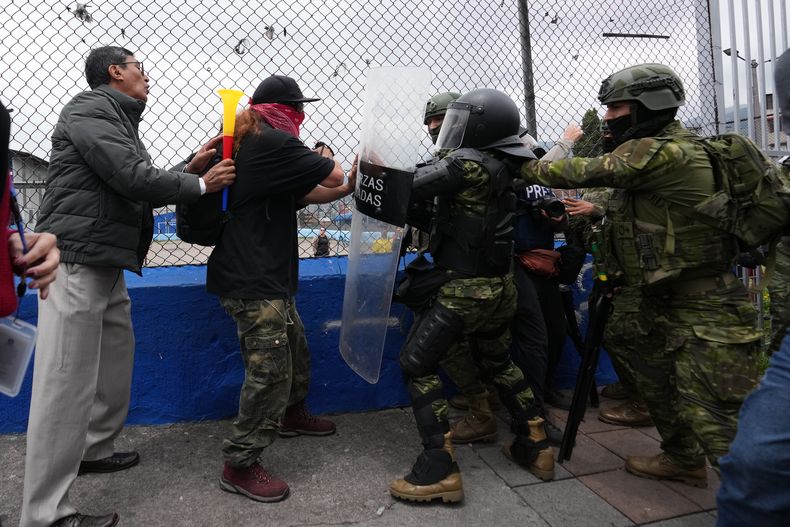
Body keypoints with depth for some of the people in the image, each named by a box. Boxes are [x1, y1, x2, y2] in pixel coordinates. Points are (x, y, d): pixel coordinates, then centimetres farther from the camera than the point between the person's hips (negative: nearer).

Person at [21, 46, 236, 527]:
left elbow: (142, 190, 17)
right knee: (66, 384, -8)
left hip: (106, 265, 10)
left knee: (116, 359, 18)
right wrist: (200, 184, -8)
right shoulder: (89, 110, -8)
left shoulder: (118, 121, 22)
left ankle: (94, 449, 36)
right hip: (77, 262, -10)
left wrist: (192, 167, 7)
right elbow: (134, 179, -19)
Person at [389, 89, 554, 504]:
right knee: (498, 363, 26)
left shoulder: (467, 162, -18)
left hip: (465, 290, -8)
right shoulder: (502, 167, 7)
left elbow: (408, 189, -19)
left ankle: (439, 470, 4)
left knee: (416, 366, 3)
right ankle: (535, 447, 34)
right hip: (499, 287, 9)